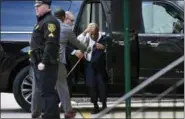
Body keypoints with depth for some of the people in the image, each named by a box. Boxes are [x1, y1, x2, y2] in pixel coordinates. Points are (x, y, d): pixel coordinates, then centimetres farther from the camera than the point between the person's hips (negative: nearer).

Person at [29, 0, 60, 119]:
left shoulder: (50, 21, -12)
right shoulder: (42, 21, 22)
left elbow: (51, 43, -22)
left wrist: (44, 62, -26)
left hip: (45, 64, -11)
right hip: (39, 63, 11)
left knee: (46, 92, -12)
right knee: (46, 91, 14)